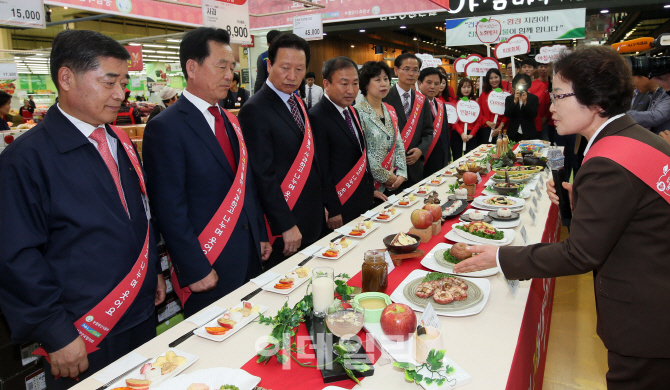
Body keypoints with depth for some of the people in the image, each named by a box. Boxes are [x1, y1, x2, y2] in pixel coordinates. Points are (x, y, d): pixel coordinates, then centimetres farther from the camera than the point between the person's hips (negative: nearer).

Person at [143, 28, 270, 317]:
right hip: (208, 269, -7)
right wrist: (195, 270, -15)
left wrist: (261, 236, 14)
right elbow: (169, 210, -16)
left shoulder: (230, 121, 10)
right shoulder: (165, 128, -14)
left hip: (249, 259, 7)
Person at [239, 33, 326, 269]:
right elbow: (263, 176, -19)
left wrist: (320, 204, 14)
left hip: (311, 220, 8)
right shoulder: (255, 111, -17)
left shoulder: (297, 103, 10)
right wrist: (287, 226, -17)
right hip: (282, 231, -8)